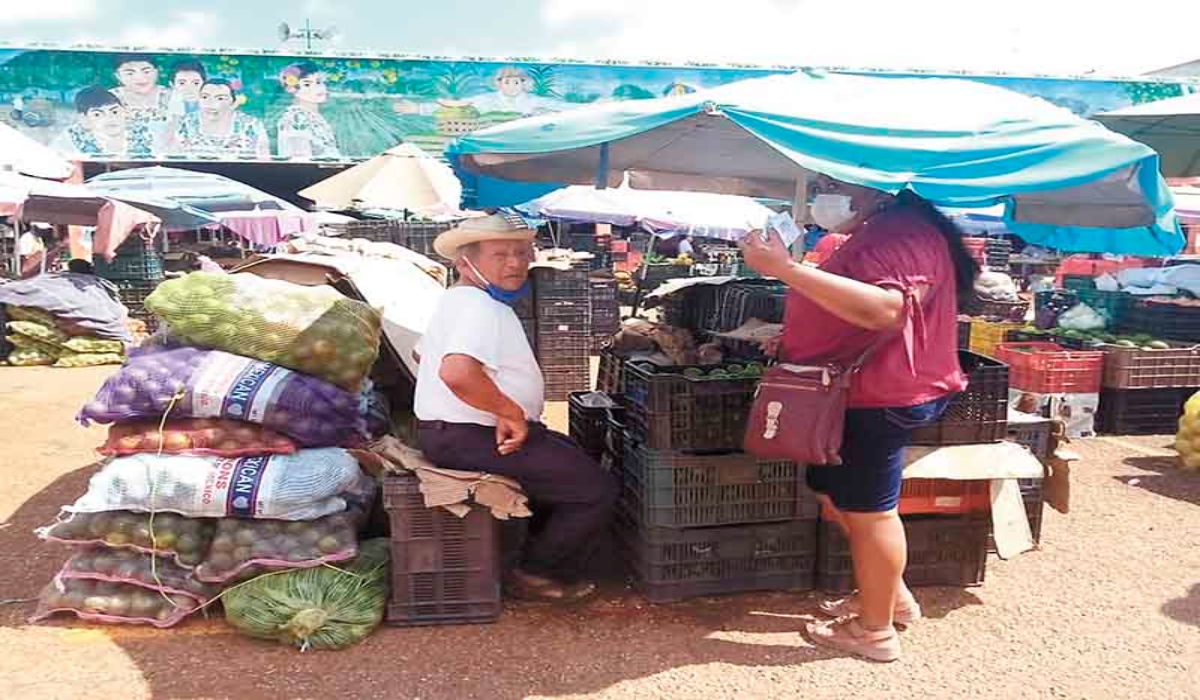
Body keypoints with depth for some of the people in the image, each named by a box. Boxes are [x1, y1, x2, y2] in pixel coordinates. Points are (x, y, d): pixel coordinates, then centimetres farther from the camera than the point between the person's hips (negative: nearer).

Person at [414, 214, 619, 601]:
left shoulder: (456, 300, 13)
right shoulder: (482, 308, -21)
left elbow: (423, 354, 28)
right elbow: (457, 372, -39)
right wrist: (511, 413, -25)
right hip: (470, 439, -11)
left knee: (573, 454, 28)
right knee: (598, 489, -10)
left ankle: (545, 546, 33)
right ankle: (538, 575, 6)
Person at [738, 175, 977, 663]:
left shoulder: (904, 234, -19)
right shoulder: (878, 235, 18)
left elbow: (884, 308, -38)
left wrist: (787, 269, -40)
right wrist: (790, 339, 21)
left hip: (880, 398, -11)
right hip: (864, 395, 11)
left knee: (867, 510, -1)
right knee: (835, 497, 18)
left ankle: (875, 630, 13)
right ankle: (892, 596, 32)